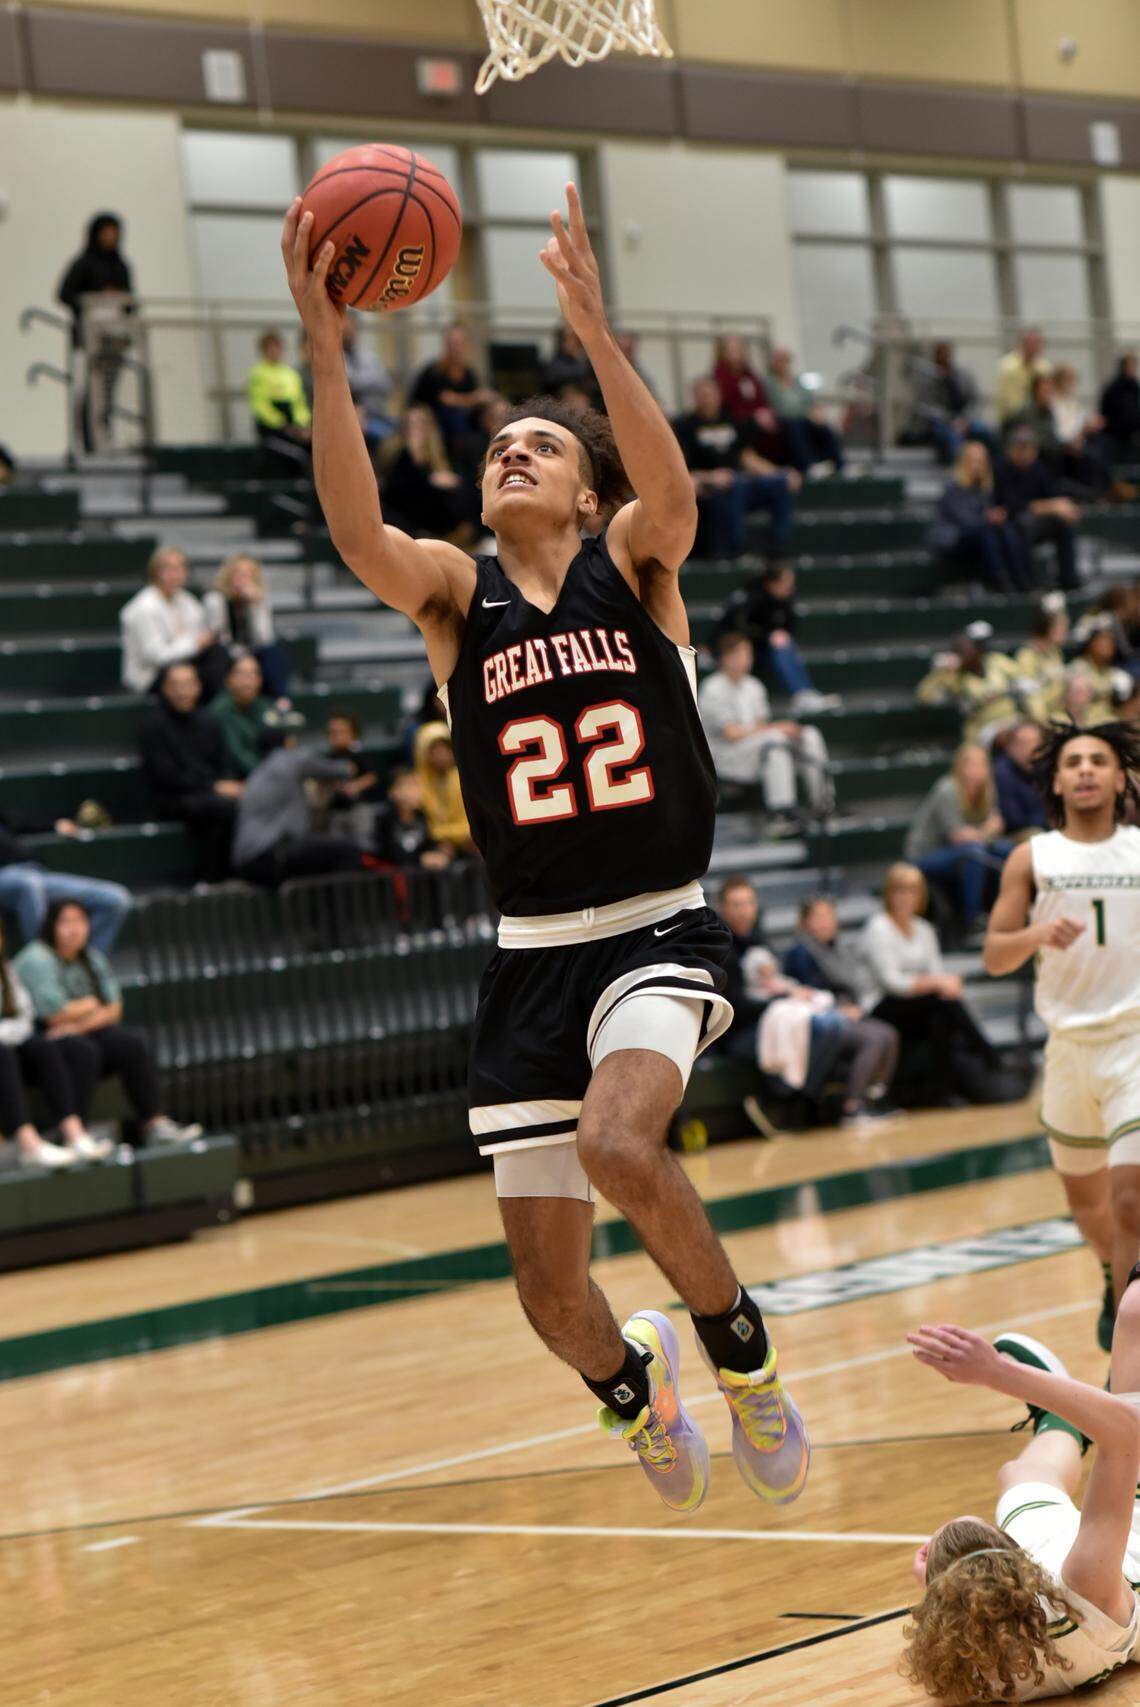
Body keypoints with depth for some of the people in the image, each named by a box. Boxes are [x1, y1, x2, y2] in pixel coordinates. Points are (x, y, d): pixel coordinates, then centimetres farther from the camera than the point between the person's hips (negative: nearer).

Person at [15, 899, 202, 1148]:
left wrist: (80, 1024, -15)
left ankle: (155, 1125, -20)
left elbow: (114, 1010, 4)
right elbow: (55, 1014, -20)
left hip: (85, 1034, 7)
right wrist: (91, 1005, -2)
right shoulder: (37, 960, -12)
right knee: (83, 1050, -36)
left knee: (135, 1042, -15)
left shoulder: (93, 958, 12)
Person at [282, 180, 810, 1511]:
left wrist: (593, 329, -34)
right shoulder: (455, 593, 2)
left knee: (618, 1144, -32)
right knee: (550, 1296, 4)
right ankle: (634, 1384, 40)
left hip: (658, 935, -3)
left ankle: (741, 1356, -6)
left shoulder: (633, 564, 0)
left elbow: (672, 491, -24)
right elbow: (355, 531, -19)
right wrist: (324, 345, -29)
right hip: (530, 956, 3)